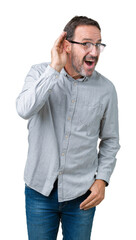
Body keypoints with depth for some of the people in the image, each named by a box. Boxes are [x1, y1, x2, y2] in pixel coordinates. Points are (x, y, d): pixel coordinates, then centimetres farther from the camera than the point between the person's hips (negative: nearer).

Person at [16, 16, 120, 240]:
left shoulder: (106, 88, -5)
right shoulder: (40, 73, -7)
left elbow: (110, 139, 5)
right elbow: (24, 110, -26)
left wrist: (102, 179, -4)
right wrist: (55, 68, -26)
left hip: (82, 194, 1)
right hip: (40, 189, 0)